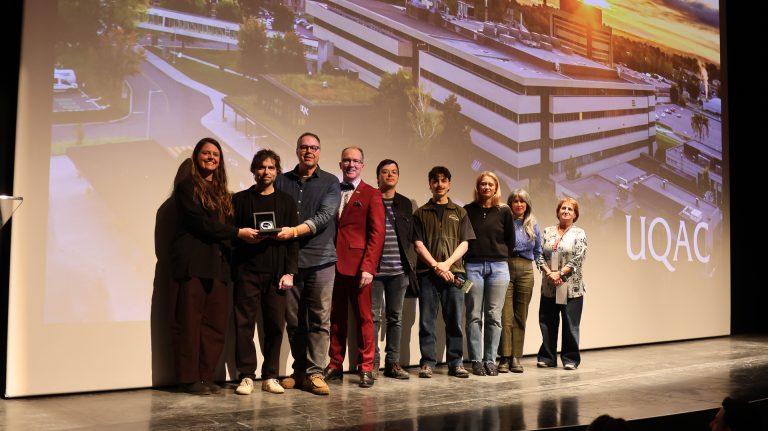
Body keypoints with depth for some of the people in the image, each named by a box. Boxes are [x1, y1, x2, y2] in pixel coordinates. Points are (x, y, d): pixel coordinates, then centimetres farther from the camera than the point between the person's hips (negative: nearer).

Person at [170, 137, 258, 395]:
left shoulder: (222, 192, 23)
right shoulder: (187, 187, 2)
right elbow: (199, 221, -9)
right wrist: (238, 233, -10)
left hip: (217, 263, 6)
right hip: (193, 262, -6)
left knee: (216, 324, 3)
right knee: (190, 322, -3)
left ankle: (206, 376, 10)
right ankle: (189, 379, 3)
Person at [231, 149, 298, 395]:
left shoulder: (286, 202, 12)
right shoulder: (240, 199, 10)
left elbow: (293, 239, 7)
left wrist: (289, 272, -1)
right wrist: (245, 235, -9)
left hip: (276, 272, 1)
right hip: (247, 271, -1)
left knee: (275, 324, 0)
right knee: (245, 322, -2)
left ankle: (270, 377, 9)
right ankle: (246, 376, 6)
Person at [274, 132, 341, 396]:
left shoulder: (330, 183, 6)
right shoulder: (282, 182, 12)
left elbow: (324, 216, -8)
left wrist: (294, 231, -19)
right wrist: (276, 232, -9)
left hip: (320, 259, -2)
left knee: (319, 320, -2)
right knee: (293, 321, 6)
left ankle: (314, 373, 4)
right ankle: (299, 371, 18)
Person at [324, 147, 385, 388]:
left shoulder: (372, 195, 3)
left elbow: (377, 234, -4)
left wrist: (368, 267, -13)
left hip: (358, 266, -3)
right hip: (333, 265, 3)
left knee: (364, 317, 1)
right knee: (336, 317, 8)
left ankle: (366, 368, 8)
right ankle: (335, 366, 16)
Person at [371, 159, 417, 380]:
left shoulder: (405, 203, 13)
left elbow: (410, 236, 15)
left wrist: (410, 263, 5)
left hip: (399, 270, 3)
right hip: (374, 269, -3)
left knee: (395, 317, 7)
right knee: (373, 316, -1)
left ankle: (393, 362, 14)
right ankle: (372, 362, 6)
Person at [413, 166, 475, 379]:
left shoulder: (459, 213, 14)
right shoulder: (421, 213, 10)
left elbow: (464, 243, 6)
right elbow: (418, 244, 2)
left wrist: (447, 263, -8)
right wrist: (436, 266, -10)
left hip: (453, 272, 1)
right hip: (427, 273, -1)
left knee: (455, 320, 2)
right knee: (427, 321, 0)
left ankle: (455, 363, 10)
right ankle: (427, 363, 6)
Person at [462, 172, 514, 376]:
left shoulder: (504, 211, 6)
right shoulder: (468, 210, 3)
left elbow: (511, 241, 12)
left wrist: (498, 255, 10)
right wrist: (470, 255, 3)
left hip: (498, 267, 1)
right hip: (473, 266, -1)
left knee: (494, 316, 2)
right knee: (474, 316, 0)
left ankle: (490, 360, 9)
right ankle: (476, 360, 6)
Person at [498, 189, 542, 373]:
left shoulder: (533, 226, 11)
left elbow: (538, 252, 21)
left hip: (525, 271, 4)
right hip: (505, 268, -3)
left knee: (520, 316, 5)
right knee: (505, 315, -7)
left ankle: (516, 358, 9)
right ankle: (505, 358, -3)